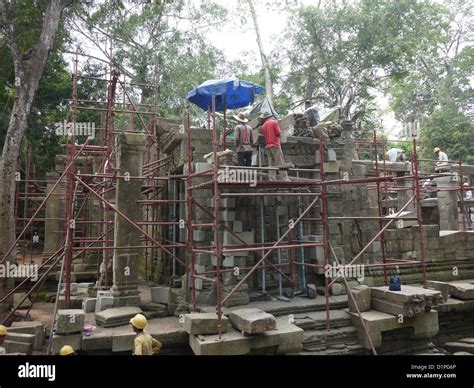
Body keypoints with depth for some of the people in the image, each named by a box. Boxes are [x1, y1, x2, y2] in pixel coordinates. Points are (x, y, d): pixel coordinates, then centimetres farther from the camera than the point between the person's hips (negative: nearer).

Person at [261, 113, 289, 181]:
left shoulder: (263, 125, 13)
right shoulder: (274, 122, -1)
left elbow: (264, 136, 12)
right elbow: (279, 133, -7)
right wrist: (279, 131, 11)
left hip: (267, 146, 5)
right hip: (275, 145, -5)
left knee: (271, 164, 4)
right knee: (280, 163, -7)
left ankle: (272, 180, -1)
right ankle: (285, 179, -12)